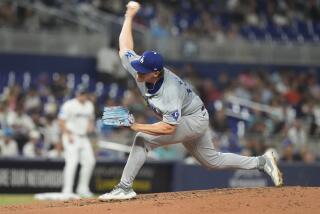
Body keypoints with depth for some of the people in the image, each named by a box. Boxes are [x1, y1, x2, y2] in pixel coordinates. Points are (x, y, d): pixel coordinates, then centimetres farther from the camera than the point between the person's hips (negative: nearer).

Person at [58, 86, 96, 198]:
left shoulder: (89, 105, 11)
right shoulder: (69, 105, -11)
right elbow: (61, 121, -11)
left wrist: (91, 125, 0)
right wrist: (68, 135, -19)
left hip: (84, 137, 8)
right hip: (71, 137, -8)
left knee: (90, 161, 5)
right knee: (72, 162, -16)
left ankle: (83, 189, 17)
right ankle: (67, 191, -17)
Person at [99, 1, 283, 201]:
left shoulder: (170, 92, -37)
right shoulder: (139, 68, -18)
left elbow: (169, 128, -36)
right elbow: (125, 47, -3)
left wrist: (138, 126, -37)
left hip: (195, 119, -9)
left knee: (143, 139, -23)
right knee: (213, 160, 19)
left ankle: (124, 188, -18)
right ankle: (262, 162, 29)